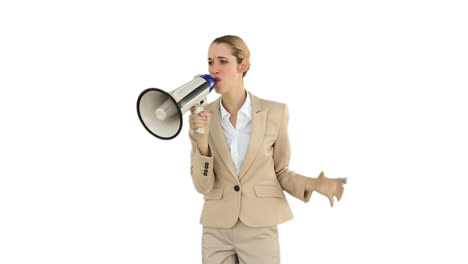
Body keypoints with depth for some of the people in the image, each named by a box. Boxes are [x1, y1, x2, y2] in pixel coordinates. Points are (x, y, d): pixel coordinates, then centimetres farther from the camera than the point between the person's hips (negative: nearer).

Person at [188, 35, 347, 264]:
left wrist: (315, 185, -17)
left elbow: (280, 172, 3)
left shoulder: (274, 112, -7)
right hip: (216, 231, 2)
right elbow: (202, 185, -7)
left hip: (259, 230, -1)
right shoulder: (201, 117, -3)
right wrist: (202, 139, -23)